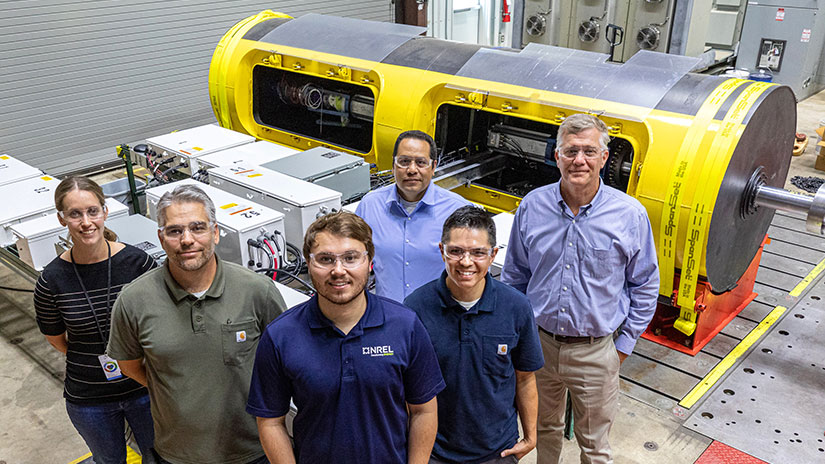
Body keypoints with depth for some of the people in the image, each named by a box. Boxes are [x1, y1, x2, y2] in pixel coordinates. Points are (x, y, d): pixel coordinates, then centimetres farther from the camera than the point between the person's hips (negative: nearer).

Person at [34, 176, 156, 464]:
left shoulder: (137, 262, -16)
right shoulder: (52, 280, -14)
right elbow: (56, 339, 2)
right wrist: (93, 359, -1)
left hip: (143, 388, 0)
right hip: (88, 399, 1)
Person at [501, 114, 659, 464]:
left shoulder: (630, 215, -11)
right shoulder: (532, 206, -5)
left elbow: (645, 287, 1)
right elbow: (514, 276, 7)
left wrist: (623, 345, 0)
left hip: (596, 353, -2)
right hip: (539, 343, 2)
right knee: (544, 429, 23)